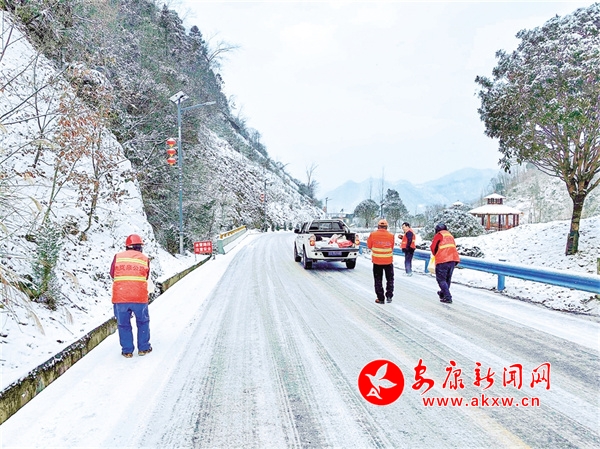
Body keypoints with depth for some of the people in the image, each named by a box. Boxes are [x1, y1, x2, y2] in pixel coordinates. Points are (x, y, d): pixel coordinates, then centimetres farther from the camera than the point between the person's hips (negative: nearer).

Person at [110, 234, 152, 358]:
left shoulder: (118, 257, 5)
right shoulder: (145, 259, 6)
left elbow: (112, 274, 11)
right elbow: (146, 277, 9)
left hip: (120, 297, 0)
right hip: (140, 297, 0)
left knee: (123, 324, 14)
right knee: (143, 322, 18)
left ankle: (127, 351, 19)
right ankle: (143, 348, 23)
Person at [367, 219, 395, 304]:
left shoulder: (373, 235, -8)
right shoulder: (391, 235, -7)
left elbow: (369, 246, 4)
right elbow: (392, 247, 1)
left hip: (377, 261, 0)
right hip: (388, 261, 1)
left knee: (378, 280, 11)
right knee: (390, 279, 19)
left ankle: (380, 298, 11)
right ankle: (389, 296, 14)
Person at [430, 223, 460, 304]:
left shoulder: (439, 235, 3)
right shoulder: (450, 235, 22)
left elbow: (433, 247, 1)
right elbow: (453, 247, 21)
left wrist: (435, 254, 20)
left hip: (442, 260, -7)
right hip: (453, 259, 7)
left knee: (441, 279, 0)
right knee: (448, 278, 19)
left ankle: (448, 297, -8)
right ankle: (443, 293, 35)